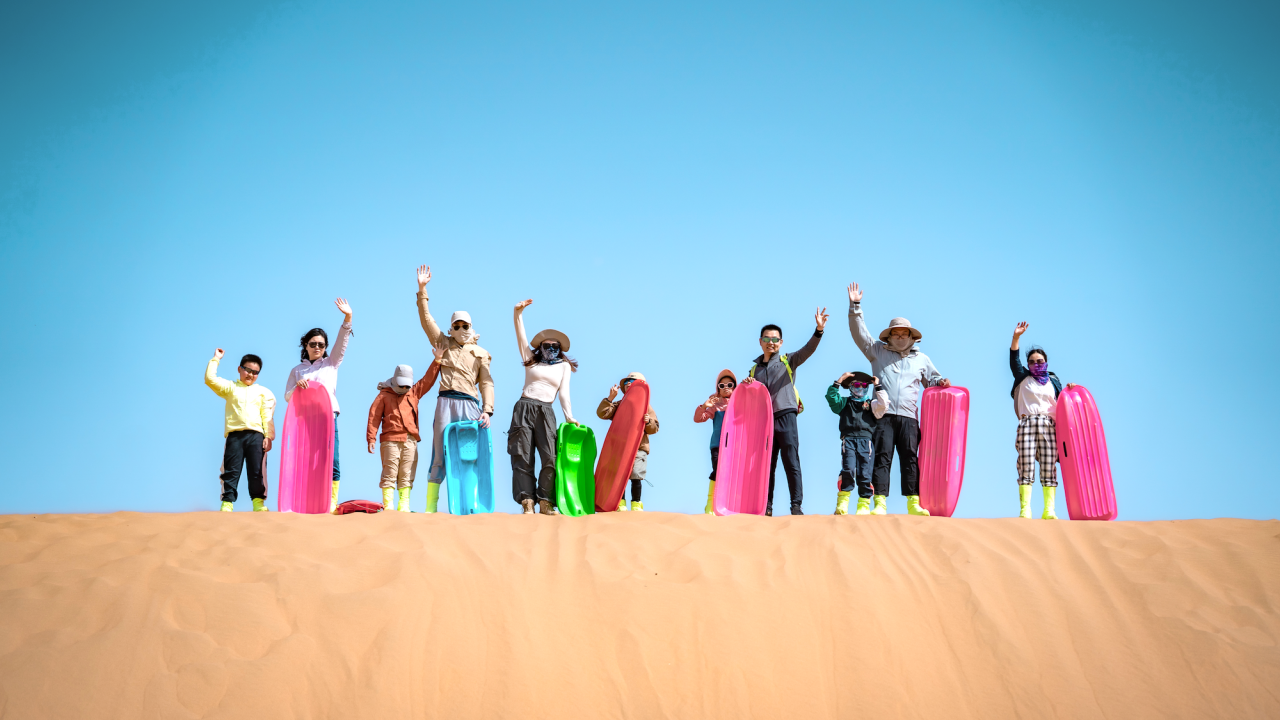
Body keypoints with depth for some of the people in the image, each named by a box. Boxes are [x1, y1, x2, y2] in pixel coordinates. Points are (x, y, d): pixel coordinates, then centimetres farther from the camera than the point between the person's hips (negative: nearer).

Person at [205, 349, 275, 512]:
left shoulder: (263, 392, 18)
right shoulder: (231, 388, 18)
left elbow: (268, 416, 10)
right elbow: (210, 379, 5)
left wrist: (269, 436, -1)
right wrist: (215, 359, 11)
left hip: (256, 434, 0)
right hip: (235, 434, 0)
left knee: (257, 470, -4)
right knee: (231, 470, -4)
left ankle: (258, 502, 2)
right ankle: (227, 502, -3)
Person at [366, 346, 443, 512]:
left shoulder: (414, 393, 18)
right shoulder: (384, 395, 5)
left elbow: (428, 379, 16)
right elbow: (374, 416, 1)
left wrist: (437, 360, 7)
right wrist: (371, 438, -7)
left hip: (410, 441, 4)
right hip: (391, 440, -4)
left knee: (407, 475, 2)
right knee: (389, 474, -6)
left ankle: (404, 506, 3)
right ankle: (388, 506, -5)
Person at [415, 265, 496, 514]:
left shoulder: (480, 353, 14)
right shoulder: (444, 344, 17)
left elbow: (486, 382, 7)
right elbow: (426, 319, 13)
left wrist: (487, 410, -6)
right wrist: (422, 290, 5)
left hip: (470, 404, 0)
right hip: (446, 402, 0)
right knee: (439, 454, -3)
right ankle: (430, 506, -6)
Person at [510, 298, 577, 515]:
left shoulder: (564, 366, 15)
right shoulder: (531, 360, 17)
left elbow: (564, 393, 8)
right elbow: (521, 337, 10)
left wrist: (569, 416, -4)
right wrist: (518, 313, 0)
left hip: (545, 412, -1)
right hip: (523, 408, 1)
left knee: (550, 457, -14)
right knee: (523, 457, -6)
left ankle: (545, 503, -10)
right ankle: (527, 503, -8)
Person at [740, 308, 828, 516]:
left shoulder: (788, 361, 8)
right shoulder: (754, 369, 19)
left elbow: (808, 349, -9)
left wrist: (819, 330, -26)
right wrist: (746, 386, 1)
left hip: (785, 416, -4)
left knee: (791, 463, -9)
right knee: (766, 465, 6)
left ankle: (796, 505, -9)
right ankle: (766, 507, 10)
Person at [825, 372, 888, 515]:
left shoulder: (871, 404, 20)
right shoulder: (844, 402, 21)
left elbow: (883, 403, 1)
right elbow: (831, 397, 7)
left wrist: (878, 387, 7)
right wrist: (839, 380, 5)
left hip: (865, 440, 1)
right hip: (848, 439, -1)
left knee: (864, 474, -4)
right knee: (848, 470, -18)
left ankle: (864, 505, 2)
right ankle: (842, 502, -8)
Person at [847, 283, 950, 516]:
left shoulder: (921, 359, 21)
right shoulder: (878, 352, 15)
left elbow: (932, 379, 31)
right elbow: (860, 334, 10)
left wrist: (941, 382, 7)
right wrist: (855, 307, 1)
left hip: (908, 417, 2)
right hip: (883, 415, -2)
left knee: (910, 459, -4)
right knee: (882, 458, -8)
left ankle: (913, 503, -5)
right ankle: (880, 503, -12)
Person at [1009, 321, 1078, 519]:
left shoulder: (1053, 381, 20)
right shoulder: (1024, 378, 15)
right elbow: (1014, 360, 2)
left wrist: (1068, 390, 1)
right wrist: (1016, 337, -10)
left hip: (1049, 426, 2)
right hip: (1027, 424, -2)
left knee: (1049, 466, -5)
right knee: (1026, 466, -9)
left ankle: (1049, 510, -5)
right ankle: (1025, 509, -11)